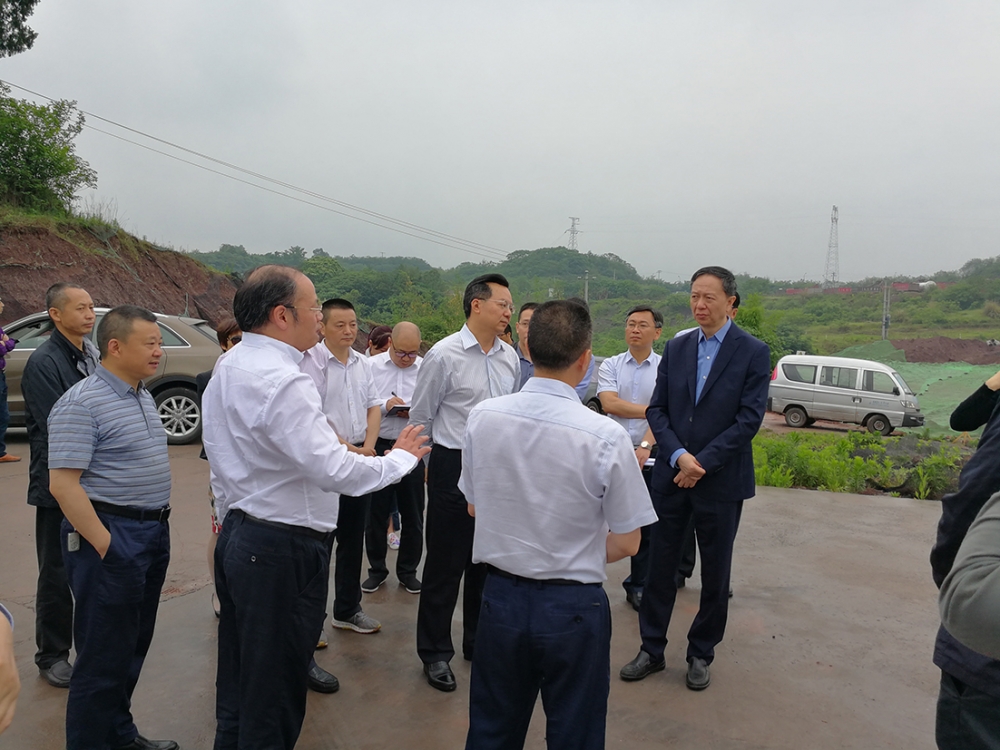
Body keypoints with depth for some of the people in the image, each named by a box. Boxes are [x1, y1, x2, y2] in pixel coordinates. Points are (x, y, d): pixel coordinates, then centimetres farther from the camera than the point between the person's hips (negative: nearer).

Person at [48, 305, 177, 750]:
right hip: (111, 536, -9)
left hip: (153, 533, 9)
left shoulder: (143, 396, 11)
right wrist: (105, 547, -20)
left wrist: (159, 525, 14)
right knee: (104, 657, 3)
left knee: (134, 647, 20)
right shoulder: (81, 403, -16)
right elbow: (63, 484, -20)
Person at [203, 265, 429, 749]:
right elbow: (334, 470, -28)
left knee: (237, 684, 22)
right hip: (283, 550, -10)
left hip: (237, 539, 10)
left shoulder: (228, 368, 9)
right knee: (274, 696, 6)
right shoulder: (284, 381, -23)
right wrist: (402, 457, -13)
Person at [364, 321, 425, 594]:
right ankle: (377, 569, 27)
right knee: (376, 512, 10)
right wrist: (384, 405, -18)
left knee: (413, 515, 10)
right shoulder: (370, 366, 0)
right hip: (378, 447, 0)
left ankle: (408, 571, 26)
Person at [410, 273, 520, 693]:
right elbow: (421, 417, -2)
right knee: (445, 564, 3)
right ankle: (435, 653, 20)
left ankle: (479, 643, 33)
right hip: (454, 468, -5)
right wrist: (418, 462, 5)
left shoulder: (510, 358, 5)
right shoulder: (444, 355, -11)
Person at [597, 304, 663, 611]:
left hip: (649, 456, 0)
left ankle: (638, 586, 22)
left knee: (646, 525, 7)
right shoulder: (611, 365, 4)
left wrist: (645, 447, -22)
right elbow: (609, 403, -10)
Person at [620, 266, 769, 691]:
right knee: (659, 568, 9)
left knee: (715, 575, 10)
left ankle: (701, 654, 27)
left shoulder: (753, 352, -5)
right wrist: (679, 456, -13)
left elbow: (749, 419, -12)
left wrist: (702, 462, -15)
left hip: (721, 481, -3)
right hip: (671, 476, 3)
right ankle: (651, 649, 23)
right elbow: (657, 409, 3)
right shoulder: (675, 348, 6)